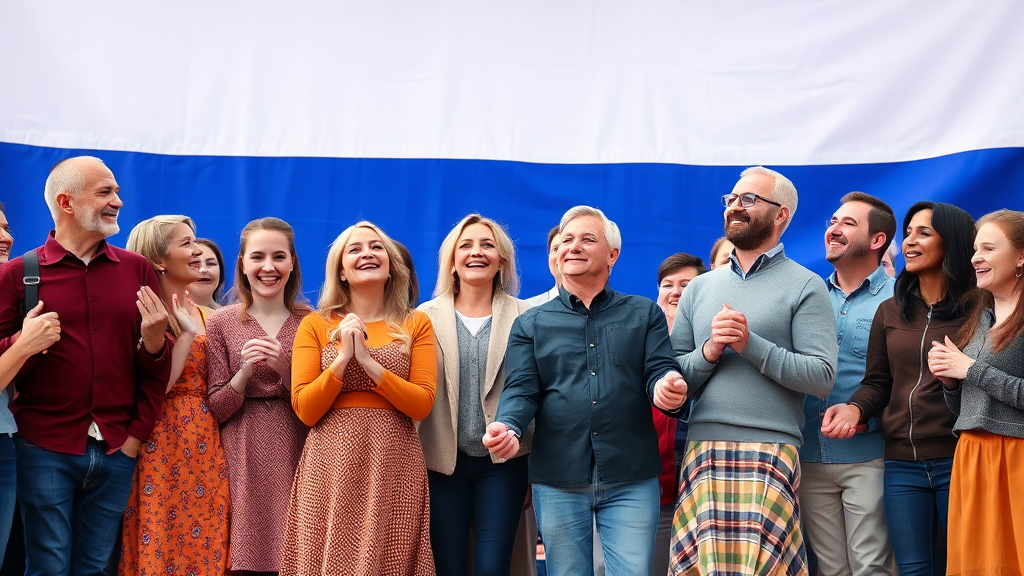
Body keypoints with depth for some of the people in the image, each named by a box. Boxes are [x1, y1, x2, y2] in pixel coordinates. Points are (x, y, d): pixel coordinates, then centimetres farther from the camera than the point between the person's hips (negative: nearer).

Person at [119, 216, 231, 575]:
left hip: (205, 447, 6)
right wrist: (186, 334, -20)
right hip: (162, 446, -6)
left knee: (203, 543, 6)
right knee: (161, 544, -3)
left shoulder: (203, 316, 12)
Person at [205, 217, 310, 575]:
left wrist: (285, 370, -15)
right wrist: (244, 372, -16)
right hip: (242, 462, -1)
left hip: (295, 459, 1)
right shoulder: (221, 323, 3)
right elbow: (216, 409, 1)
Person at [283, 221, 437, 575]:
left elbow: (422, 405, -2)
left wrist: (368, 360, -10)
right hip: (332, 466, 0)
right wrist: (343, 357, -9)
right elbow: (305, 410, 0)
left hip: (393, 466, 0)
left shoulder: (416, 324, 8)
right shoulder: (315, 325, 7)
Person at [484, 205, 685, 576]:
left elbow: (660, 371, 2)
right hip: (558, 481, 1)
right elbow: (521, 389, 2)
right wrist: (508, 427, -20)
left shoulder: (644, 314, 12)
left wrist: (667, 386, -23)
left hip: (631, 480, -1)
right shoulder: (530, 324, 12)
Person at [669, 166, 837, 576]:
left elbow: (821, 377, -6)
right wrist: (709, 351, -6)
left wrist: (751, 345, -12)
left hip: (769, 450, -4)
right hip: (702, 448, 4)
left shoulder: (805, 287, 4)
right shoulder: (699, 288, 17)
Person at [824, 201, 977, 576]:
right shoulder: (890, 311, 12)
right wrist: (854, 409, -5)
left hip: (958, 461, -4)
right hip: (902, 464, 4)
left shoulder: (977, 307, -1)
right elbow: (876, 383, 13)